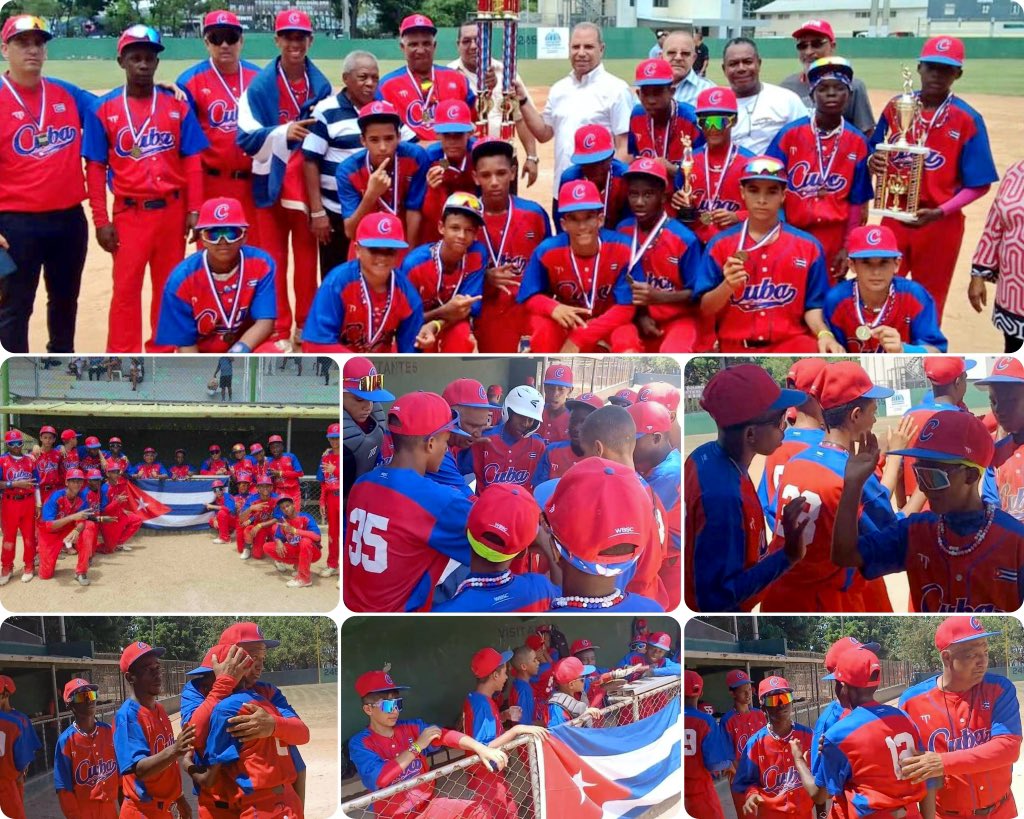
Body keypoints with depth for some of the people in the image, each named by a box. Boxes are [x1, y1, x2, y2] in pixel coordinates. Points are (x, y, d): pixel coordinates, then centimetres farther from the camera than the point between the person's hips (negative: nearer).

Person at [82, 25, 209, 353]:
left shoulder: (177, 105, 3)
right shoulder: (103, 109, -1)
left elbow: (192, 162, 4)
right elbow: (95, 168, 0)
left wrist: (194, 210, -3)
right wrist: (101, 220, -5)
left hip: (172, 210, 2)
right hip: (129, 213, -2)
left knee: (169, 286, 10)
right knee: (126, 288, -2)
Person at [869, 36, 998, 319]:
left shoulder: (967, 120, -9)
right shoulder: (896, 107, 1)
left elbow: (979, 185, -9)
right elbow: (875, 154, 11)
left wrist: (939, 213, -22)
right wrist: (873, 162, -14)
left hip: (940, 223, -3)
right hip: (894, 217, 3)